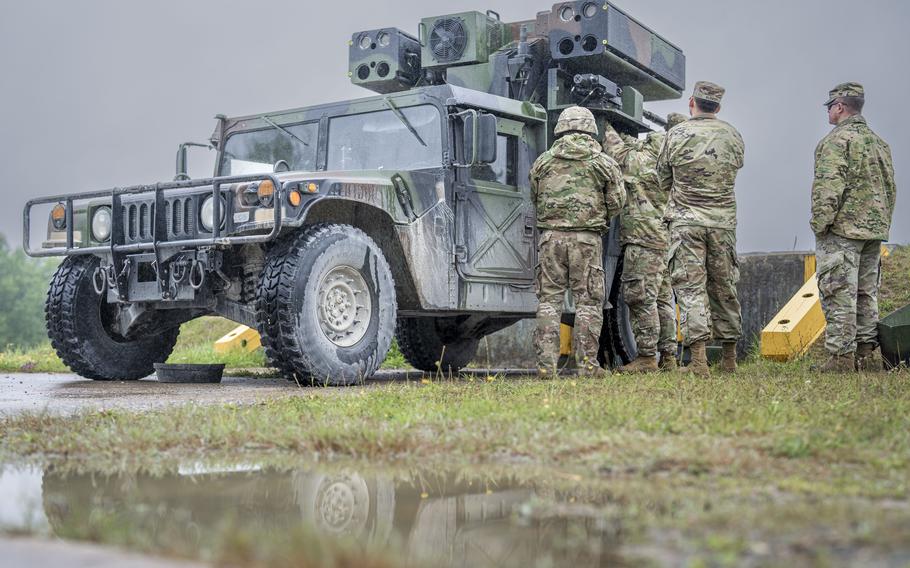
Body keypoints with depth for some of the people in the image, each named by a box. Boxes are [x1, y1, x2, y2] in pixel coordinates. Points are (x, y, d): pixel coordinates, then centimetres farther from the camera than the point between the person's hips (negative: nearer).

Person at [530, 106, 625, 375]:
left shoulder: (543, 162, 9)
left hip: (551, 236, 2)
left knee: (549, 298, 6)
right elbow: (616, 202, 6)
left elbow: (535, 198, 15)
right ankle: (587, 363, 5)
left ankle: (546, 362, 3)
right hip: (587, 239, -1)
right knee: (588, 300, 5)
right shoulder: (604, 163, 4)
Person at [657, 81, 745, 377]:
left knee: (690, 287, -3)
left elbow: (663, 180, 4)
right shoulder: (733, 136, 5)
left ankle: (698, 360, -11)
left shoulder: (677, 135, -5)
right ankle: (729, 358, 22)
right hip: (723, 221, 3)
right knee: (724, 288, 13)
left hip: (686, 221, -3)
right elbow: (735, 168, 15)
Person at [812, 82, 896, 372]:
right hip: (874, 230, 8)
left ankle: (841, 358, -8)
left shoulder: (837, 139, -10)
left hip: (842, 231, -8)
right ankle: (866, 355, 15)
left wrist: (819, 223, -14)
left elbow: (829, 186, -19)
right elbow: (890, 188, 19)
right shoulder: (879, 142, 17)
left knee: (839, 295, -7)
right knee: (867, 295, 12)